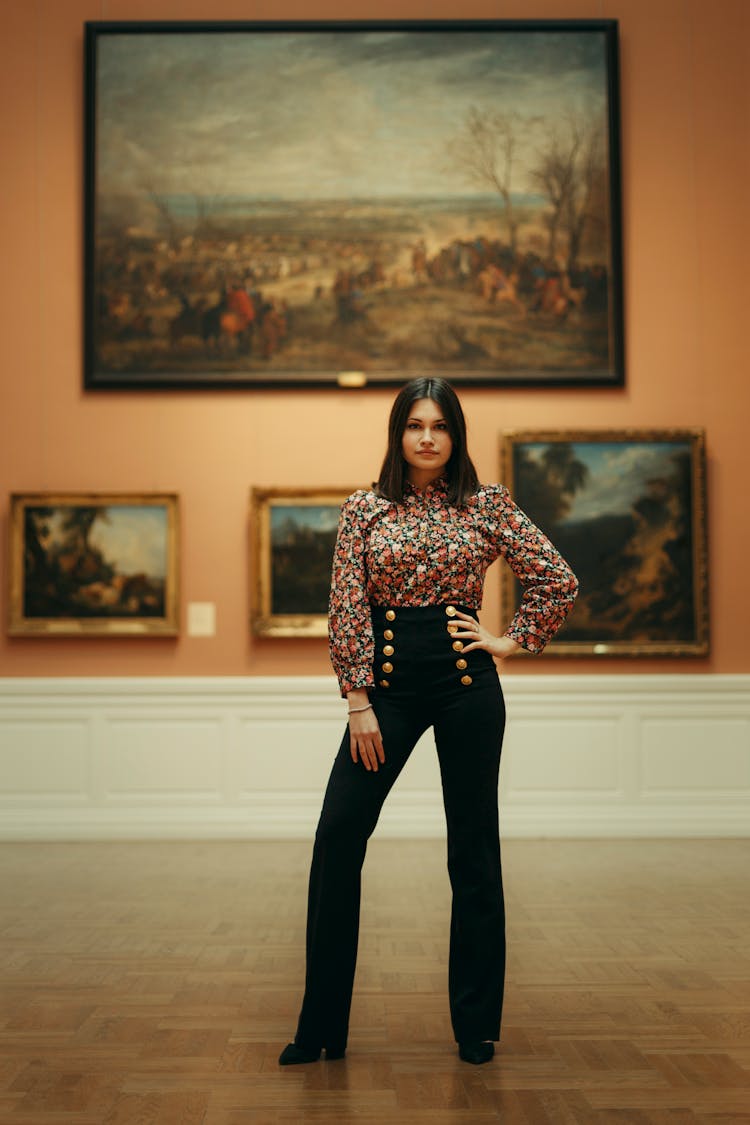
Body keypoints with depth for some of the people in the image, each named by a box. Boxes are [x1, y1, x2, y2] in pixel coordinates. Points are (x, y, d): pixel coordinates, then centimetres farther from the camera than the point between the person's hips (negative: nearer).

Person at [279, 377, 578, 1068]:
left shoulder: (488, 505, 3)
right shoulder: (365, 509, 4)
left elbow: (559, 581, 7)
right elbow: (347, 609, -1)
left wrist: (512, 641, 1)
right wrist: (358, 701, -7)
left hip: (465, 680, 0)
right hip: (388, 680, 1)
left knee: (474, 849, 6)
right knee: (338, 838, -5)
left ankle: (477, 1025, 19)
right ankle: (322, 1027, 7)